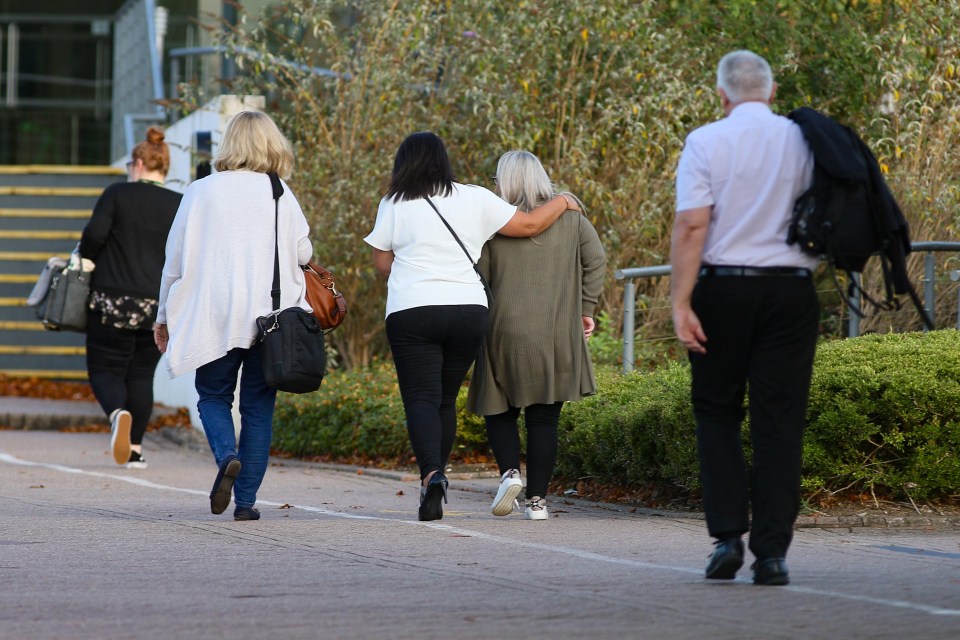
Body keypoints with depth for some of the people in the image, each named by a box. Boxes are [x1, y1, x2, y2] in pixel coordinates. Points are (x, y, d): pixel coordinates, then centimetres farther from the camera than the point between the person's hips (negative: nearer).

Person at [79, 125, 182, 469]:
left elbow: (94, 234, -13)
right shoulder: (180, 206, 4)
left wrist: (84, 260, 6)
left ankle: (118, 413, -27)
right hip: (159, 305, 3)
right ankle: (134, 449, 10)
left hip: (113, 300, -3)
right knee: (141, 374, 14)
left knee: (105, 370, 4)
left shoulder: (117, 194, -4)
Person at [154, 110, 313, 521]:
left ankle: (226, 455, -17)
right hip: (270, 317, 1)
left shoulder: (200, 193, -1)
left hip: (214, 318, -1)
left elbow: (176, 259, 3)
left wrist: (165, 315, 13)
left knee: (213, 396, 13)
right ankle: (246, 499, 3)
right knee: (258, 406, 8)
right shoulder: (281, 197, 0)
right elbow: (304, 253, 7)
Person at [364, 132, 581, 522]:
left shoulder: (394, 205, 2)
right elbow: (529, 225, 7)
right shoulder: (474, 200, 5)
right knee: (445, 399, 15)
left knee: (420, 400, -5)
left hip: (412, 312, -3)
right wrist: (561, 202, 25)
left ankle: (431, 473, -28)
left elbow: (381, 265, 8)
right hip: (468, 310, 3)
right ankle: (435, 477, 17)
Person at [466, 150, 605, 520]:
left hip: (506, 332, -2)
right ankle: (537, 499, 2)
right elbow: (595, 259, 1)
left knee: (500, 411, 12)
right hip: (557, 334, 2)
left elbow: (478, 277, -1)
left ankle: (510, 471, -13)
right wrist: (586, 307, 8)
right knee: (544, 419, 5)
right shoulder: (569, 216, 6)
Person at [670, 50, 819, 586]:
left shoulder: (706, 142, -3)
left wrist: (681, 303, -11)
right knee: (779, 421, 4)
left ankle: (728, 535, -2)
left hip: (723, 287, -1)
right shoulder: (803, 141, 4)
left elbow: (692, 225, -10)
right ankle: (772, 552, 0)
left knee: (717, 412, 11)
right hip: (791, 290, 1)